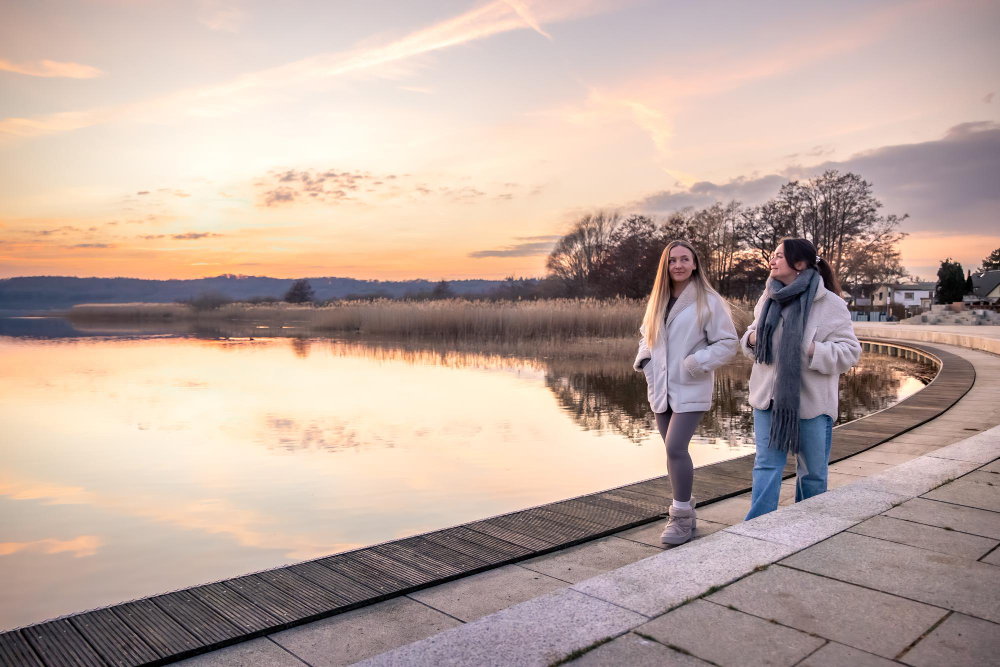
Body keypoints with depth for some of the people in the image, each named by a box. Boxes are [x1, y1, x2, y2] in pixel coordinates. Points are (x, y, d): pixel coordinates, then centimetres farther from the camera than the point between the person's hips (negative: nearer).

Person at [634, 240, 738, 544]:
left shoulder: (709, 301, -8)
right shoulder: (657, 301, 10)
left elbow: (728, 343, -7)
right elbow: (646, 337, 22)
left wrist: (696, 363, -17)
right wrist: (645, 362, 4)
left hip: (690, 390, -6)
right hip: (662, 390, 6)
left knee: (675, 447, -15)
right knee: (673, 451, 11)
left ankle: (682, 519, 1)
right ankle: (684, 513, 26)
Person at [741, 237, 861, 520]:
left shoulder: (830, 304, -9)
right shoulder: (768, 298, 6)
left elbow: (849, 351, -9)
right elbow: (752, 332, 18)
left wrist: (813, 351, -24)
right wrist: (752, 338, -5)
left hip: (811, 401, -3)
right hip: (769, 398, 3)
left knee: (813, 471, 12)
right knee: (766, 465, 4)